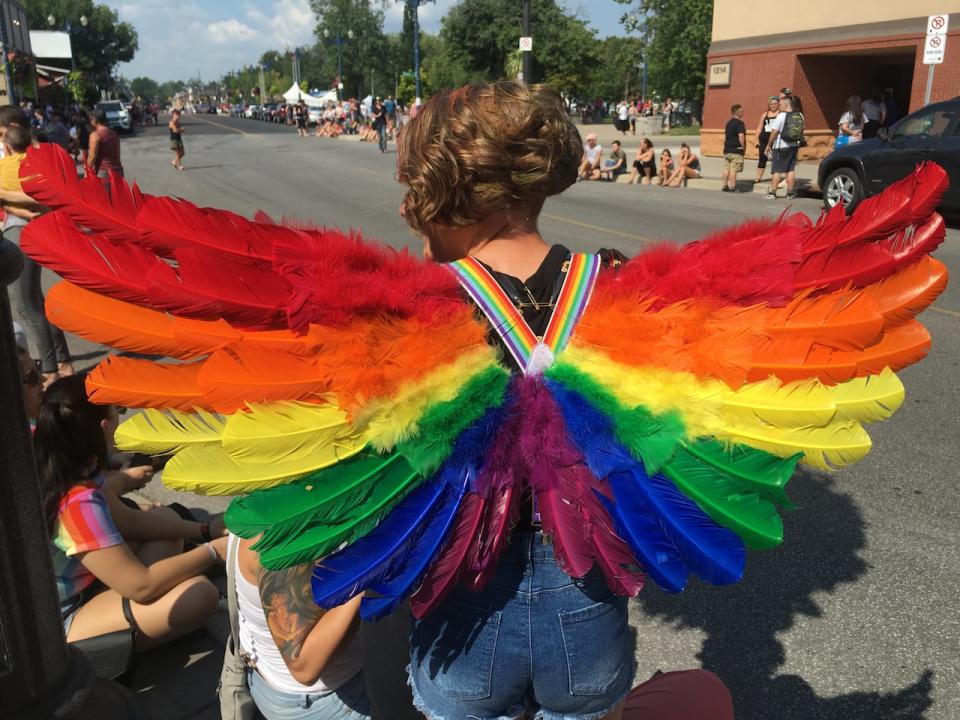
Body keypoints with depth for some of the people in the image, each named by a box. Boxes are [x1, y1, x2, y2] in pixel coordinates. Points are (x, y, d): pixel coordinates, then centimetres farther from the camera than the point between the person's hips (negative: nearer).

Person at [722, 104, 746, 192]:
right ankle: (732, 187, -8)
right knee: (734, 169, -7)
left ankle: (725, 186, 12)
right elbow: (741, 136, -20)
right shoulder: (739, 123, -12)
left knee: (726, 168, 10)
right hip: (736, 150, -8)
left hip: (727, 149, 8)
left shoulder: (729, 122, 14)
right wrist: (743, 147, -12)